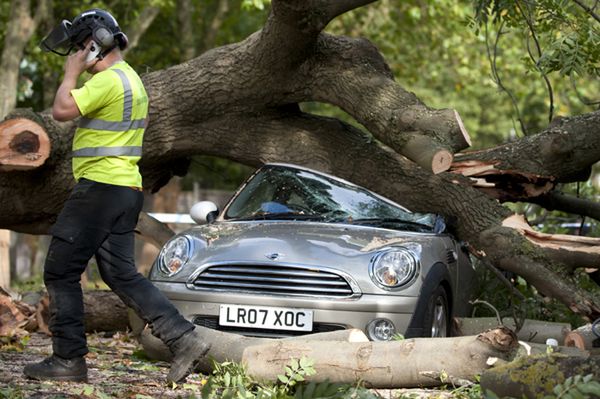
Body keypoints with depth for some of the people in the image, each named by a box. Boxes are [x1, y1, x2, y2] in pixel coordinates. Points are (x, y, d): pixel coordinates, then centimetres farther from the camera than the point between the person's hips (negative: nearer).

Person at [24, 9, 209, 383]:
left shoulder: (109, 79, -15)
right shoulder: (132, 79, 18)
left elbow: (61, 111, -19)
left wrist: (72, 73, -5)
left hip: (101, 185, -10)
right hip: (127, 188, 10)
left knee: (61, 271, -2)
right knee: (121, 274, 11)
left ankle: (69, 359, 1)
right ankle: (184, 339, 2)